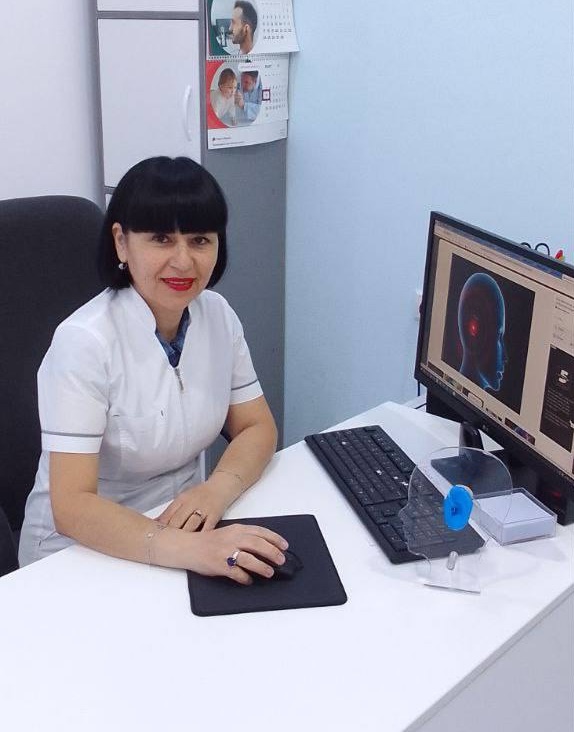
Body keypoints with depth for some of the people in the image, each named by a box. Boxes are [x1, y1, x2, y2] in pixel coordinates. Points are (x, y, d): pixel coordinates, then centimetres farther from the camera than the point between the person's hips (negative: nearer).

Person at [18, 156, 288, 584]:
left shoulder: (217, 315, -3)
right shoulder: (84, 342, -21)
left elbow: (257, 428, 2)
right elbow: (71, 507, -25)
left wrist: (217, 489, -19)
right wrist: (187, 549, -40)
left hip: (184, 526, 5)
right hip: (83, 551, -5)